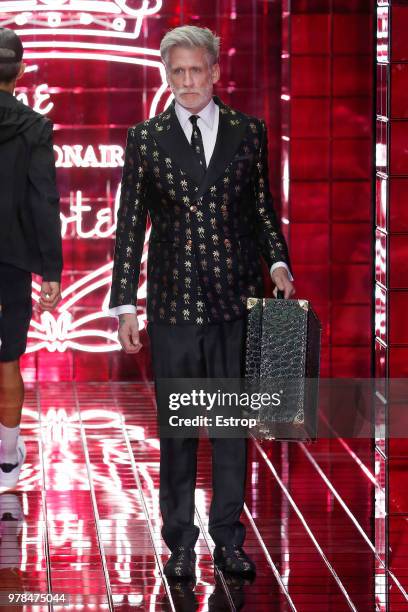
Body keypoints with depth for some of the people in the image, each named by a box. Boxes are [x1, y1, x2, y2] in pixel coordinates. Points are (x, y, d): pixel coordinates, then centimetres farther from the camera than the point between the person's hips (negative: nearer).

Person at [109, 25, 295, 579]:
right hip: (174, 303, -1)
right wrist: (125, 305, -1)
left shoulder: (249, 133, 5)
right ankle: (180, 542, 15)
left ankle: (228, 538, 16)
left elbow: (263, 209, 12)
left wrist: (278, 262, -5)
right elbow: (130, 225, 3)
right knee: (177, 428, 5)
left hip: (237, 302, 1)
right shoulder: (145, 139, 2)